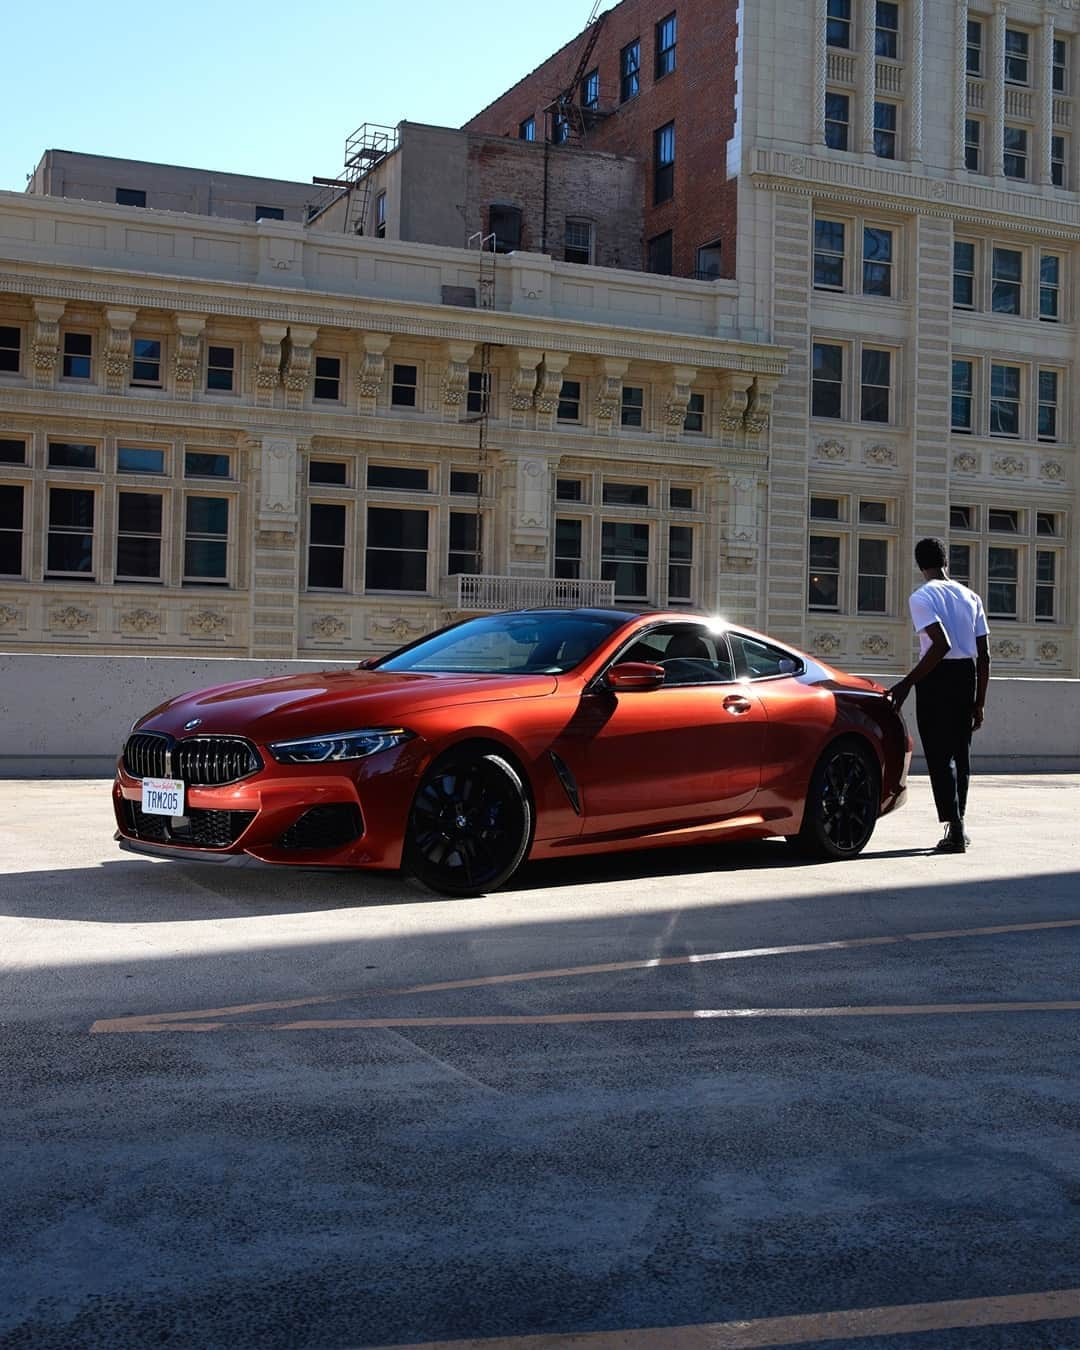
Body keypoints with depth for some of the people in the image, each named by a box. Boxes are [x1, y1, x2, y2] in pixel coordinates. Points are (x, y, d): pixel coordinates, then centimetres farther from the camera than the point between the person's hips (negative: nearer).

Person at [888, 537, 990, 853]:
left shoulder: (922, 597, -8)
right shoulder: (971, 597, 11)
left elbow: (942, 645, -21)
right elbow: (984, 654, 8)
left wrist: (908, 683, -16)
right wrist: (979, 703, 14)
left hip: (937, 677, -6)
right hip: (967, 675, 6)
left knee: (939, 755, -3)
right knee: (960, 752, 16)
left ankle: (954, 829, -9)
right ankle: (958, 824, 25)